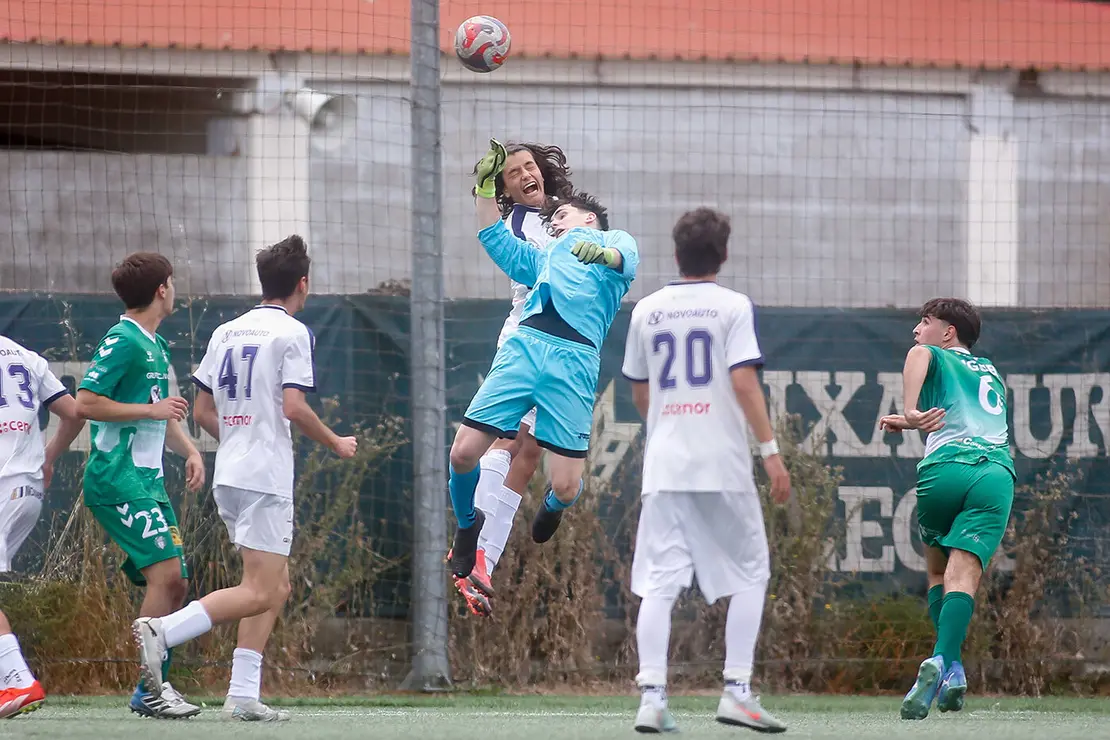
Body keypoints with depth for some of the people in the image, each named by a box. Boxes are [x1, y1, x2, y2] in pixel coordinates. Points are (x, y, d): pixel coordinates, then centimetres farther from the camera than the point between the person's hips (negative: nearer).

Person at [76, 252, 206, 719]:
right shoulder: (122, 341, -10)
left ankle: (154, 686, 12)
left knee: (174, 583, 6)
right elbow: (86, 403, -17)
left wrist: (190, 451, 12)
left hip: (147, 479, 10)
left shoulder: (156, 346, 19)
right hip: (117, 479, -10)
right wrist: (152, 408, -15)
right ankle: (150, 690, -16)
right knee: (165, 572, -18)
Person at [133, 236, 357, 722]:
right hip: (265, 477, -8)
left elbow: (202, 412, 17)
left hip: (228, 475, 8)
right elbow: (294, 407, -16)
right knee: (260, 594, -11)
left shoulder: (226, 332, 15)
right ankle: (162, 631, -25)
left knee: (277, 589, 13)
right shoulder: (292, 333, -6)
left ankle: (243, 694, 4)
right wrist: (335, 444, -1)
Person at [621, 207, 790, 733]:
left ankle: (652, 696, -9)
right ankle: (736, 691, -1)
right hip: (722, 464, -3)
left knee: (658, 584, 1)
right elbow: (743, 380, -13)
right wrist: (770, 449, -13)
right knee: (749, 575, 8)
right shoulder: (732, 306, -3)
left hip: (663, 466, 3)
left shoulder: (647, 311, 9)